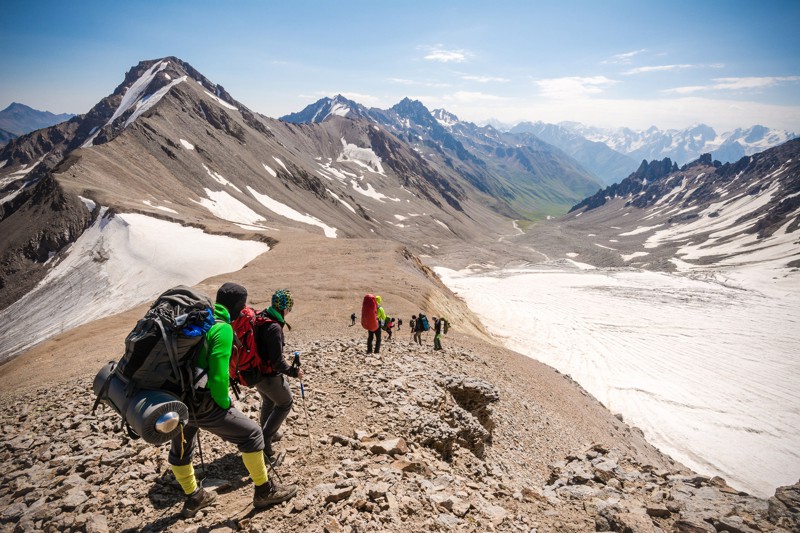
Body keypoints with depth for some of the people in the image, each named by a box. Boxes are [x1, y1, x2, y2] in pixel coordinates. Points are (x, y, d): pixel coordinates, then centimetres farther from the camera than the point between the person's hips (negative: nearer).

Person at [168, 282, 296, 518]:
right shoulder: (222, 328, -14)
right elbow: (218, 373, -21)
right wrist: (224, 403, -7)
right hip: (201, 403, -8)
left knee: (180, 448, 29)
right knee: (251, 434, 6)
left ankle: (193, 498, 47)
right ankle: (265, 491, 18)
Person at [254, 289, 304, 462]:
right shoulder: (274, 328, -27)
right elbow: (277, 361, -26)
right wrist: (293, 372, -13)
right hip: (269, 376, -8)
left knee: (268, 401, 29)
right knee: (285, 404, 13)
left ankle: (269, 434, 46)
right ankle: (265, 439, 9)